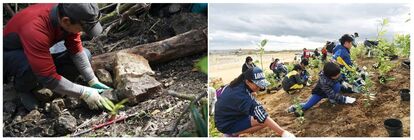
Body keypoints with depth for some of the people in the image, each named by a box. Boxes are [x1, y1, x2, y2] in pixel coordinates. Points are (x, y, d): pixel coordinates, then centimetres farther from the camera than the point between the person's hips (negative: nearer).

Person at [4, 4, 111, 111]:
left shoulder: (68, 15, -21)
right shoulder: (36, 29, -41)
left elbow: (77, 51, -11)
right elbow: (48, 78, -37)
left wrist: (93, 82, -16)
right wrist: (84, 93, -32)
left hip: (41, 54, 6)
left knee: (85, 55, -10)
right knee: (30, 66, -39)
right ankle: (23, 88, -4)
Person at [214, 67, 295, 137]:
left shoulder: (237, 84, -9)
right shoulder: (242, 96, -34)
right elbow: (263, 117, -37)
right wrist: (282, 132, -38)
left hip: (225, 116, 9)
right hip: (227, 125, -9)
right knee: (264, 121, -20)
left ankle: (234, 133, 11)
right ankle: (232, 134, -6)